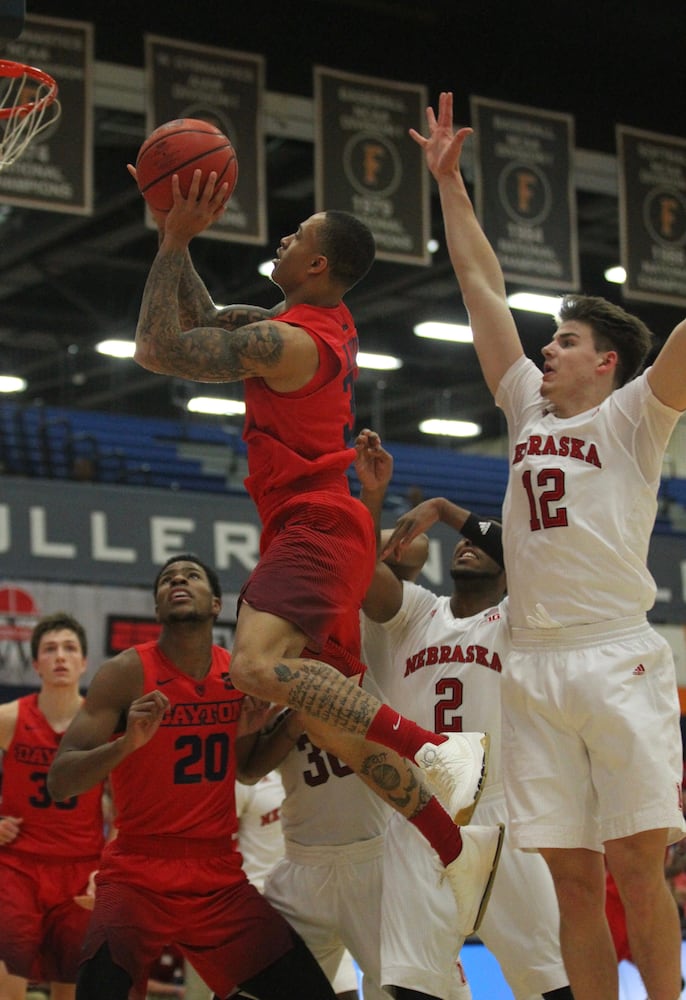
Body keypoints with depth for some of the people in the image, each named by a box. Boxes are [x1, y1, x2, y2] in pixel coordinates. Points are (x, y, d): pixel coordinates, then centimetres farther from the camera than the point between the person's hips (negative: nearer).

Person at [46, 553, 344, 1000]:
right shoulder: (127, 672, -9)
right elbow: (60, 783, -14)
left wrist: (249, 732, -2)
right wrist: (126, 743, -31)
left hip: (222, 879, 5)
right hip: (137, 875, -5)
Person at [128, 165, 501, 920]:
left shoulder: (288, 341, -16)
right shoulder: (323, 318, 13)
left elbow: (156, 349, -11)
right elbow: (204, 322, 26)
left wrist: (174, 243, -7)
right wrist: (176, 239, 17)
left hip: (314, 527, -10)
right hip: (315, 527, 10)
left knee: (256, 664, -32)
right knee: (324, 707, 7)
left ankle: (441, 750, -32)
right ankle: (457, 844, 7)